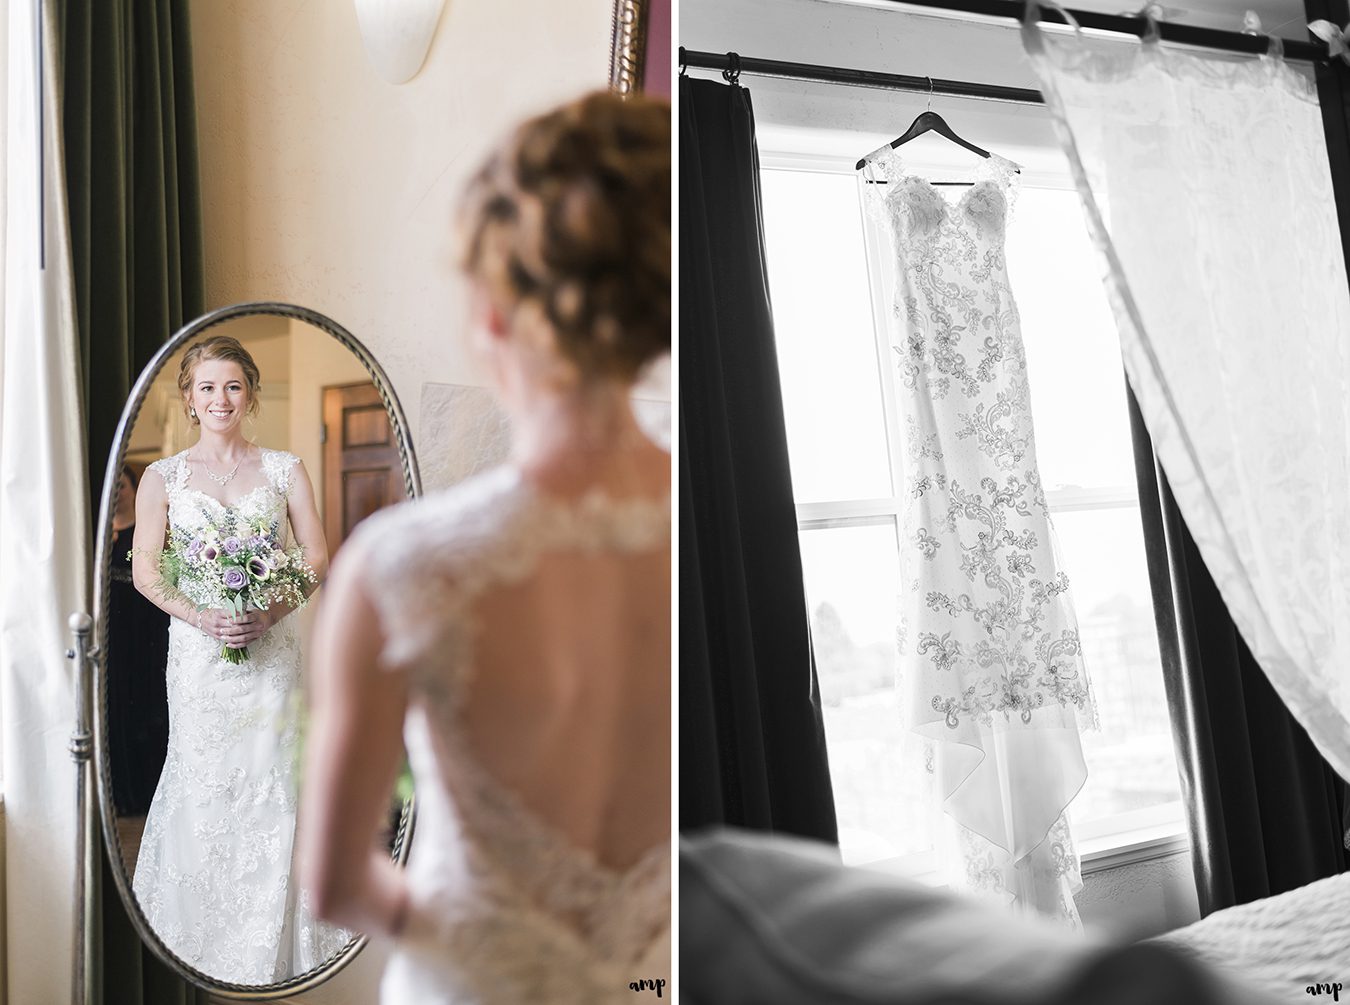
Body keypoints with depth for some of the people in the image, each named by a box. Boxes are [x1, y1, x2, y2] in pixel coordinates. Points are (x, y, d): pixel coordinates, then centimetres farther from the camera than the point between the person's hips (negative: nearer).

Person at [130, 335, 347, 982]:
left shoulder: (284, 469, 5)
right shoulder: (163, 477, 5)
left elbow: (318, 559, 4)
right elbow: (144, 572, 3)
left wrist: (271, 612, -12)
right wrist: (200, 616, -13)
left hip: (270, 648, 0)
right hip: (198, 650, 0)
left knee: (271, 783, 1)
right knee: (203, 787, 3)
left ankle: (271, 945, 16)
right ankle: (206, 939, 19)